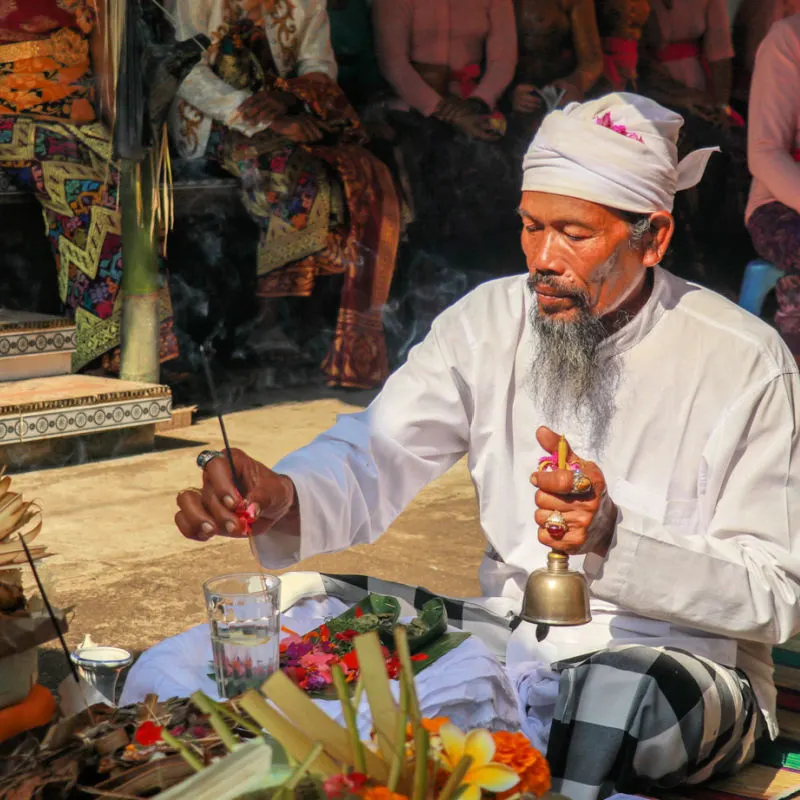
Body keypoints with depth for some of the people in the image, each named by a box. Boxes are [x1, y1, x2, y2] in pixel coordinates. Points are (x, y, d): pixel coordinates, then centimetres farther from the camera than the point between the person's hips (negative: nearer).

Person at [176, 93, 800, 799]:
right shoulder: (491, 321, 2)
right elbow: (373, 455, -5)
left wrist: (614, 537, -28)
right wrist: (281, 496, -29)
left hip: (686, 666, -3)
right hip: (508, 648, 4)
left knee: (612, 693, -38)